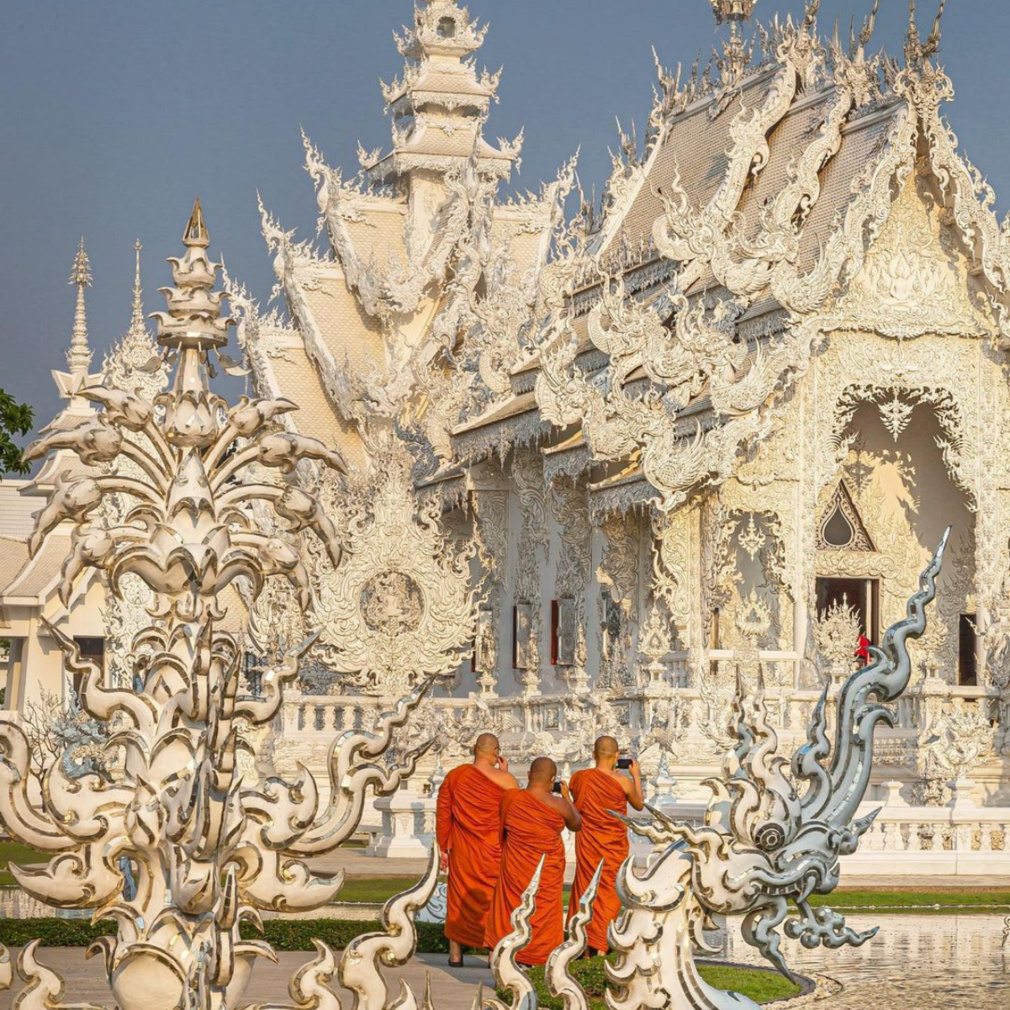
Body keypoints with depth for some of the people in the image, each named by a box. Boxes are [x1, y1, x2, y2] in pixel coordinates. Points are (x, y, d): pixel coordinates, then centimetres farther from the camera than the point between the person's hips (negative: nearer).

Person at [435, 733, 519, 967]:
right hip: (494, 850, -2)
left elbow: (442, 814, 0)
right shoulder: (505, 779, -11)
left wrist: (443, 847, 8)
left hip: (462, 851, 2)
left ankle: (455, 954, 16)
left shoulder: (454, 776, -3)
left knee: (459, 897, 13)